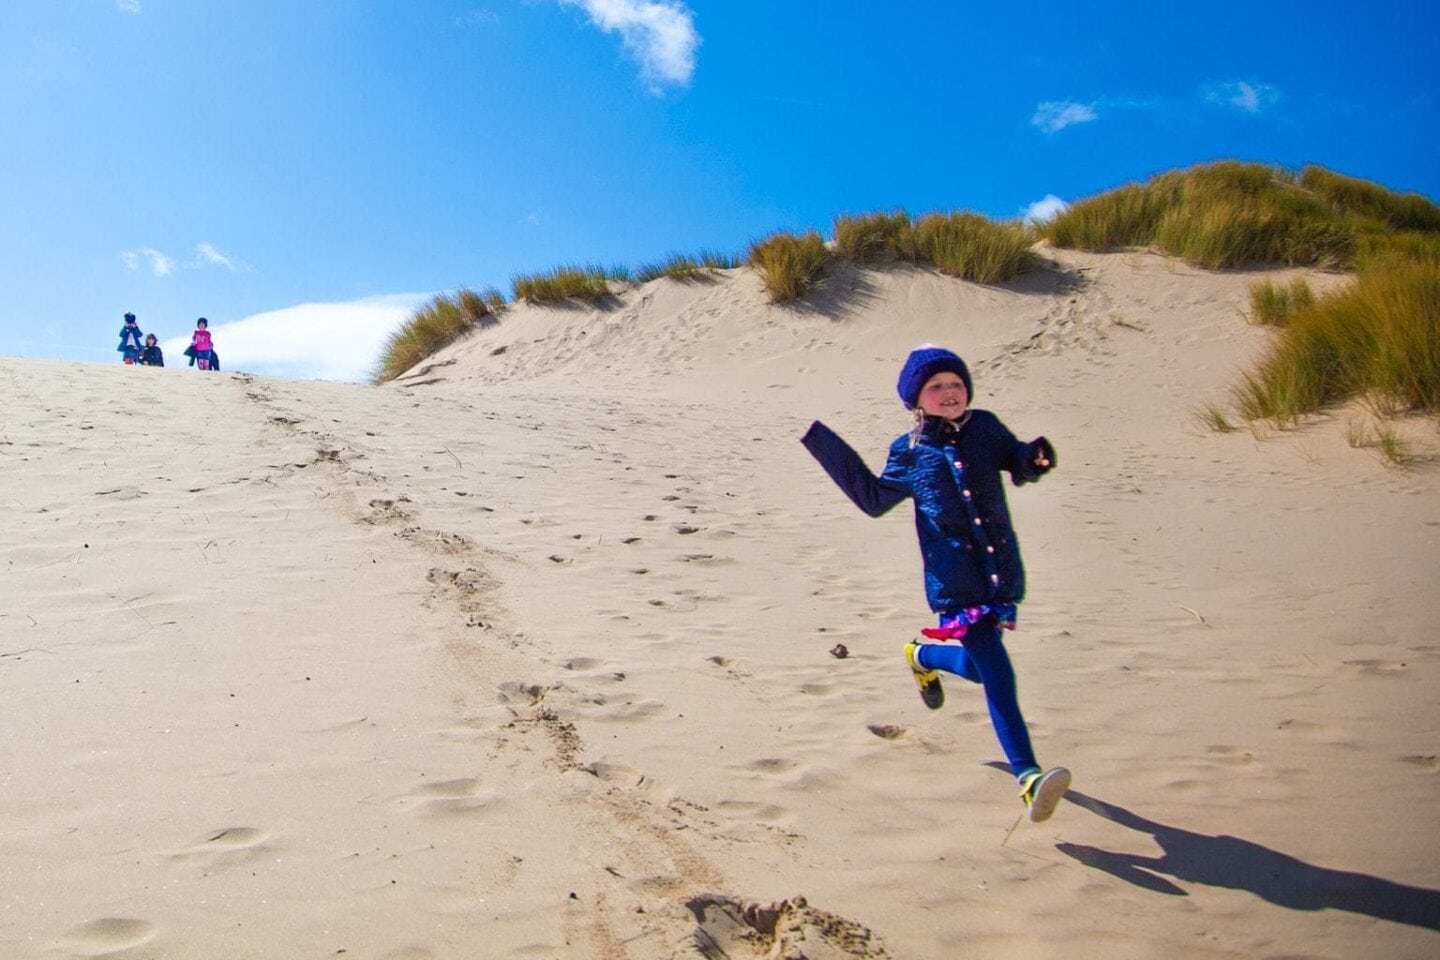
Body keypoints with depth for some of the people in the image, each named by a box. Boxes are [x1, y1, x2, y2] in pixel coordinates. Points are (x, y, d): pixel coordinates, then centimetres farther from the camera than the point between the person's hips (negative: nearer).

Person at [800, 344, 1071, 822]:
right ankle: (1027, 775, -2)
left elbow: (1018, 465, 13)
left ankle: (924, 656, 47)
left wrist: (1035, 457, -12)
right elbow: (874, 498, 14)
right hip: (955, 584, -3)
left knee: (979, 666, 15)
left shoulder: (985, 428, 5)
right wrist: (825, 446, 11)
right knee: (997, 676, -9)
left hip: (1001, 575, 3)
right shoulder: (909, 452, 1)